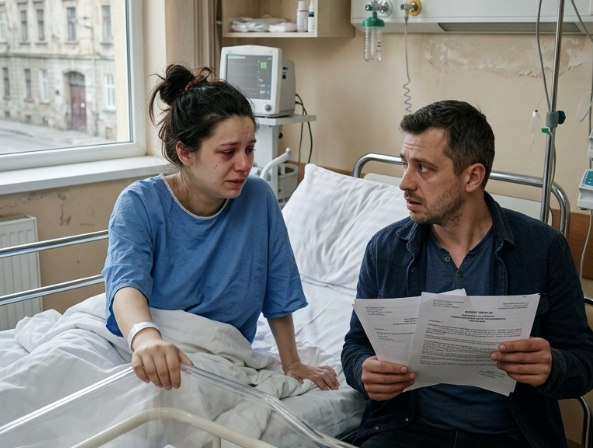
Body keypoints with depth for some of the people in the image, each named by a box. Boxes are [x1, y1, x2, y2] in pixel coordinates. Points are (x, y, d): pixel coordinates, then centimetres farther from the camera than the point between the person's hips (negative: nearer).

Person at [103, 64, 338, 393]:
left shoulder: (259, 199, -4)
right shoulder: (139, 205, -11)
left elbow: (278, 295, 7)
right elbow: (127, 285, -29)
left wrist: (292, 365, 11)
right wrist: (145, 337, -49)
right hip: (146, 364, 0)